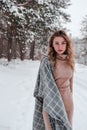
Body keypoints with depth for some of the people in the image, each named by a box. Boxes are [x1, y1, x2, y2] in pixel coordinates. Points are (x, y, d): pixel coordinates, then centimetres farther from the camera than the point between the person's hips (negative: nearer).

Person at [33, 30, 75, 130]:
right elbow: (49, 85, -17)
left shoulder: (69, 61, 2)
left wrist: (70, 98, 16)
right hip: (51, 101, -4)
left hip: (67, 101, 5)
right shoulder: (46, 62, -13)